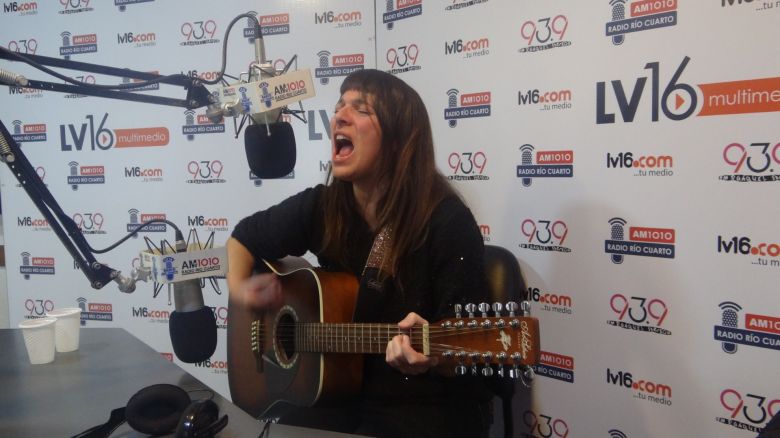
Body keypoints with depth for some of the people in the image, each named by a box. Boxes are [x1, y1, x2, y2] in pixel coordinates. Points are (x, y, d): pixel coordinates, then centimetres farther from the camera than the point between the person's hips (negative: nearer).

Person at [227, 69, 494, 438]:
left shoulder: (447, 221, -19)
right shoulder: (319, 207, -4)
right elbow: (245, 236, 14)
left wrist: (430, 354, -36)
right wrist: (239, 287, -3)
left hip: (431, 406, -3)